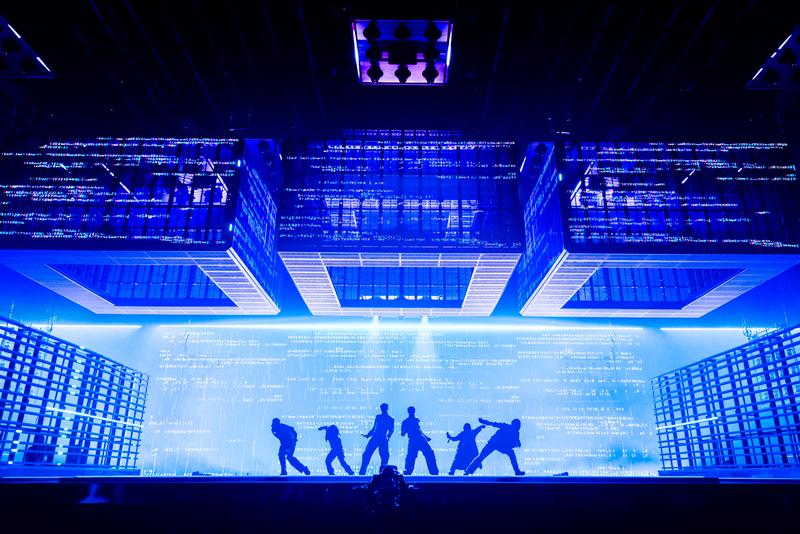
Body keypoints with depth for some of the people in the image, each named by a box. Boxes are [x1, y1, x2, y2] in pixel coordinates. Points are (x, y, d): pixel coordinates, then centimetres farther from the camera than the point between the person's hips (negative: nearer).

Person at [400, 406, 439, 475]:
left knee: (430, 454, -2)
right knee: (410, 457, -11)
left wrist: (426, 437, 30)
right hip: (413, 442, -4)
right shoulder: (405, 422, 5)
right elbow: (402, 434, 2)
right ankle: (407, 472, 4)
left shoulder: (416, 420, 19)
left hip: (422, 440, 4)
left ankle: (434, 472, 5)